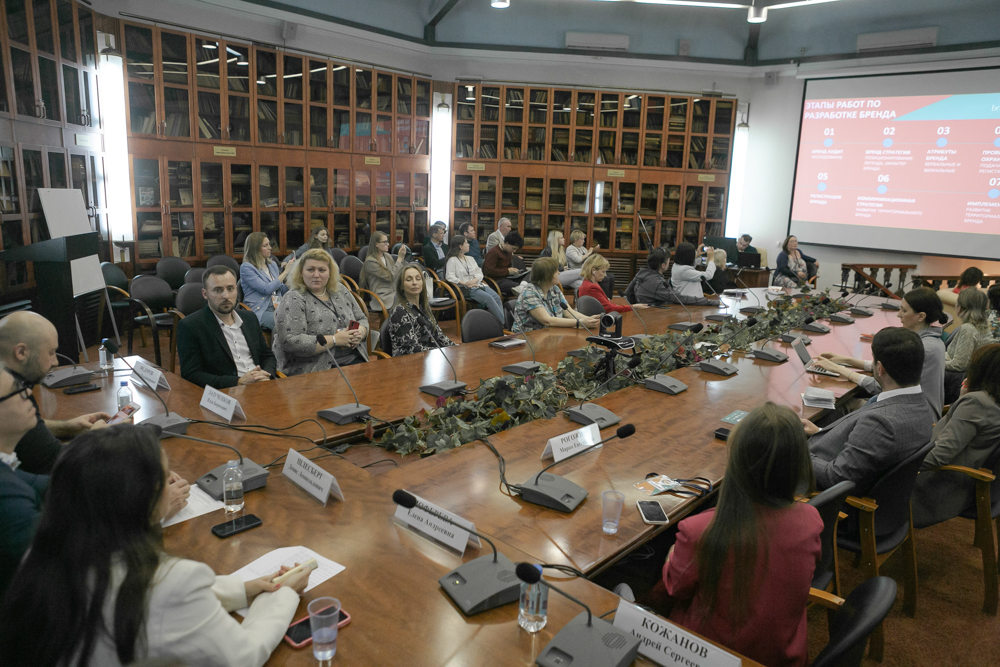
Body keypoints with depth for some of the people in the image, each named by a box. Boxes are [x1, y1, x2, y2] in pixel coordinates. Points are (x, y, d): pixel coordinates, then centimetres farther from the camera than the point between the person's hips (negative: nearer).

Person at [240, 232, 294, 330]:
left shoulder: (272, 264, 19)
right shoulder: (246, 268, -2)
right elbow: (266, 289, -13)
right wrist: (286, 272, -7)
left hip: (278, 309, 6)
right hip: (260, 311, -6)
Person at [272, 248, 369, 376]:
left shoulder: (341, 291, 13)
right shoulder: (294, 300, -5)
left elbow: (362, 320, 21)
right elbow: (290, 342, -17)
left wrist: (360, 333, -4)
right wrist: (335, 340, -17)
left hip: (353, 360, 6)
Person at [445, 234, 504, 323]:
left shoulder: (470, 258, 22)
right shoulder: (452, 260, 1)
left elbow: (479, 273, 14)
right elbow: (450, 277, -10)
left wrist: (474, 280, -8)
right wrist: (465, 283, -17)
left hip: (478, 285, 7)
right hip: (466, 289, -7)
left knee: (497, 297, -21)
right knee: (489, 298, -29)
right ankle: (504, 323, -28)